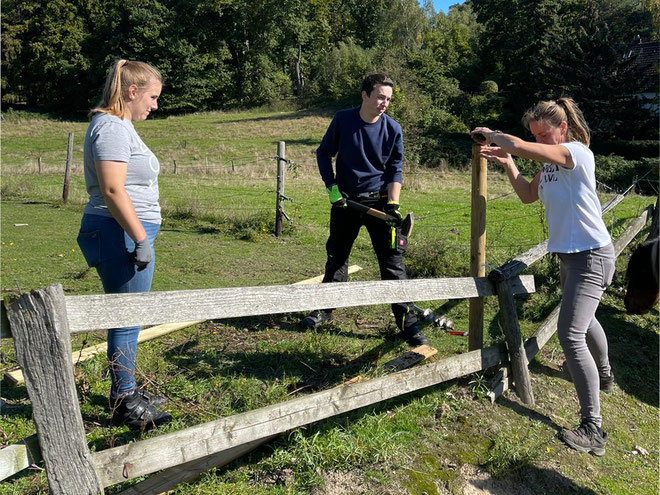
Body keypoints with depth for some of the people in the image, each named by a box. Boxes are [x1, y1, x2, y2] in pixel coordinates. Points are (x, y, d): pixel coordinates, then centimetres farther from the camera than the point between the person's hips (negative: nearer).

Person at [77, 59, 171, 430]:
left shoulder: (120, 126, 20)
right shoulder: (112, 128, -13)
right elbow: (113, 190, -22)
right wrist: (141, 239, -22)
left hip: (129, 234, 11)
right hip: (121, 234, -11)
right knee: (127, 318, -2)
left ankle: (126, 391, 30)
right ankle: (124, 403, 11)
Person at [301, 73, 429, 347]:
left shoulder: (393, 129, -5)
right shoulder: (343, 119, -4)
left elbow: (395, 169, 0)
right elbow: (324, 153, 6)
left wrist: (393, 204, -12)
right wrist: (331, 187, -6)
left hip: (379, 201, -1)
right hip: (345, 200, 1)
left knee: (393, 261, -5)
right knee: (336, 257, 13)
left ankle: (408, 324, 4)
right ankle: (325, 309, 33)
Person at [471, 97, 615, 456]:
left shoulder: (577, 152, -20)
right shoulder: (550, 163, 7)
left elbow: (518, 146, -31)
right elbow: (528, 195, 14)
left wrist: (490, 134, -13)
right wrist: (507, 164, 2)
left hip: (591, 255, -10)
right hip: (568, 255, 10)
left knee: (570, 333, -19)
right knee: (582, 319, 29)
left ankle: (593, 429, -13)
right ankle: (603, 375, 57)